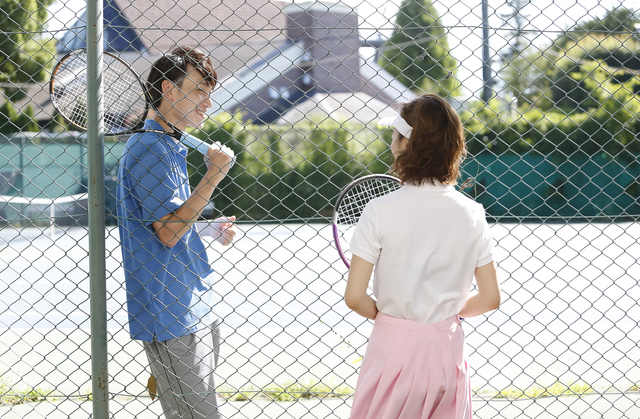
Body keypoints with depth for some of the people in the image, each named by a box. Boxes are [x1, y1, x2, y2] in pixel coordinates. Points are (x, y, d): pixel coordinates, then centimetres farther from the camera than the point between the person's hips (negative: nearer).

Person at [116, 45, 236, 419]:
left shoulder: (170, 148, 17)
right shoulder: (149, 150, -15)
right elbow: (167, 233, -21)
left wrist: (208, 231, 13)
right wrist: (213, 176, -23)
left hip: (194, 309, 10)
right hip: (171, 317, -10)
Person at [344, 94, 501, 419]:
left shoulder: (380, 211, -12)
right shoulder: (472, 215, -2)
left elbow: (354, 297, -13)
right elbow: (490, 298, 2)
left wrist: (385, 316, 7)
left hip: (393, 347, -3)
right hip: (448, 351, 3)